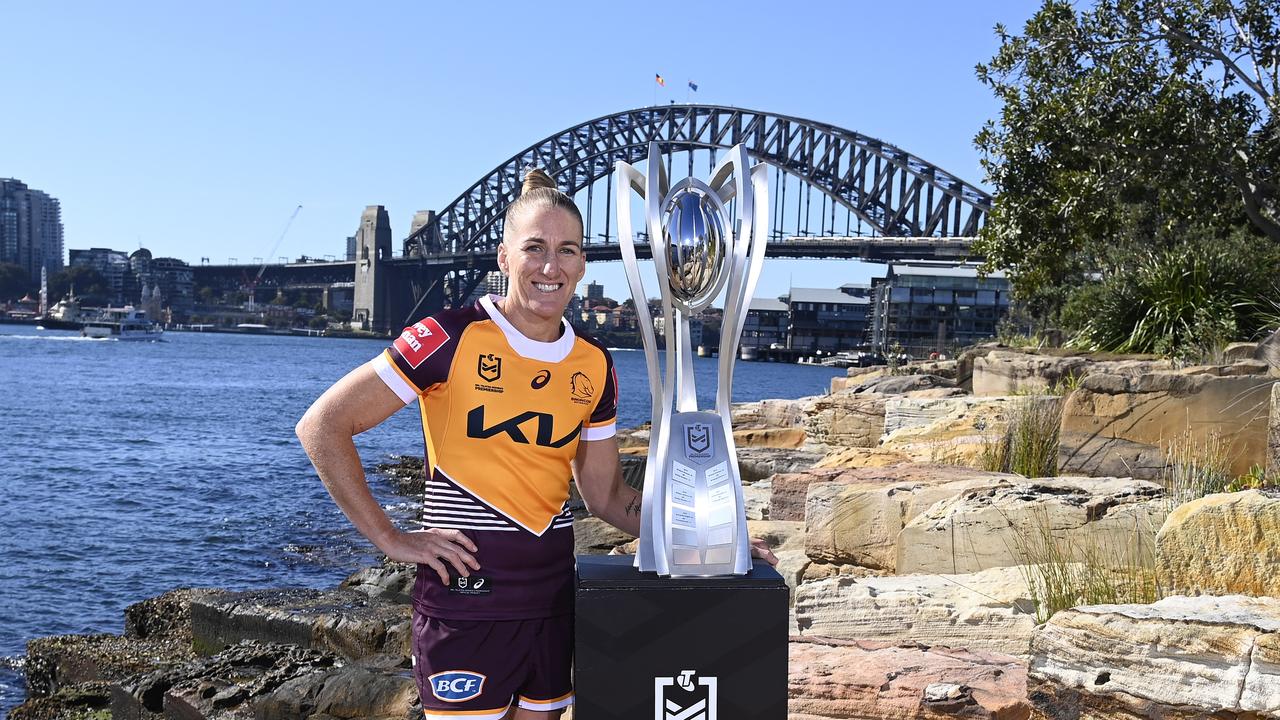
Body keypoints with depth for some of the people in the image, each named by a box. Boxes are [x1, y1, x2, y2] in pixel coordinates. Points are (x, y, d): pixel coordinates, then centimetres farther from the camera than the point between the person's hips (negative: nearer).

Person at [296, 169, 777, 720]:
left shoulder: (594, 367, 4)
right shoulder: (453, 338, -12)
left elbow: (606, 495, 12)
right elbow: (323, 426, -10)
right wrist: (391, 539, -12)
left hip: (552, 592, 6)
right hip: (465, 596, -5)